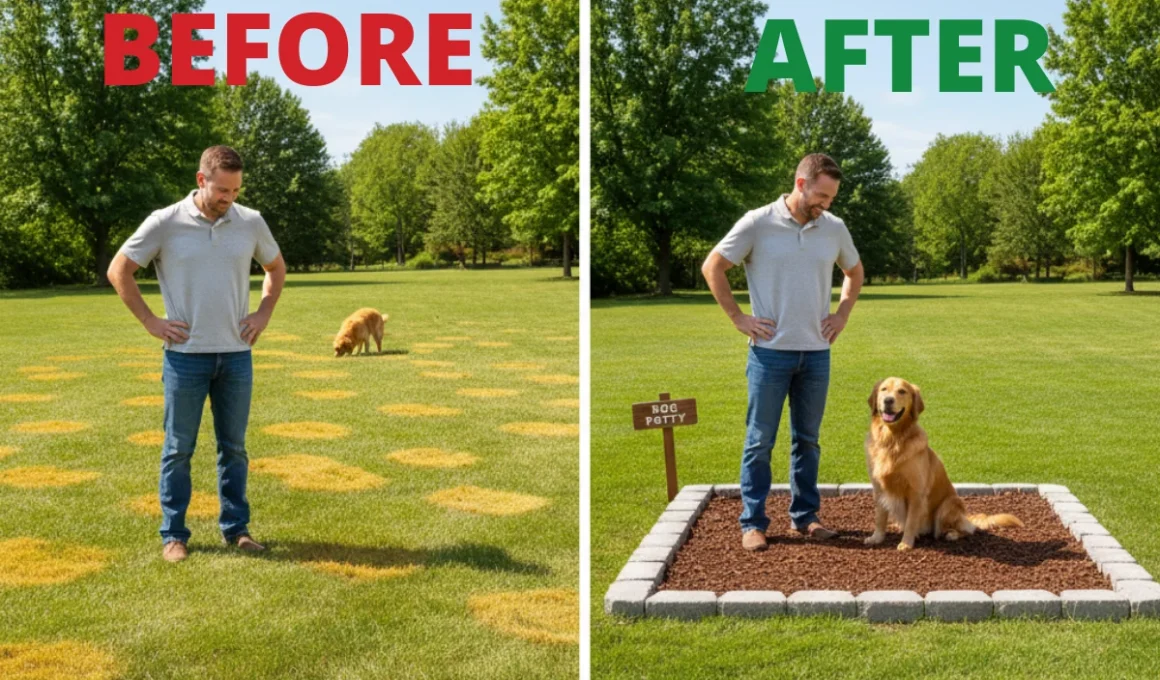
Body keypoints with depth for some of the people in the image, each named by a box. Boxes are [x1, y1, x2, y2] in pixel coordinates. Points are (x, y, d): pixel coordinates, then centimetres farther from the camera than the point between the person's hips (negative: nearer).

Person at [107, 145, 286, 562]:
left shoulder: (251, 223, 2)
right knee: (179, 448, 4)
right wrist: (150, 321, -3)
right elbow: (119, 271, 1)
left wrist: (264, 313, 7)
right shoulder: (165, 223, -7)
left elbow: (276, 268, 20)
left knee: (233, 446, 9)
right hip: (186, 355, -3)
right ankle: (173, 535, 13)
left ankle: (236, 528, 19)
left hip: (236, 354, 3)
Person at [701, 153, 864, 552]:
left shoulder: (835, 229, 5)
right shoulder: (758, 224, -8)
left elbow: (854, 272, 24)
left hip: (816, 352, 4)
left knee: (807, 440, 11)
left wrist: (843, 314, 11)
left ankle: (805, 516, 21)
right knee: (760, 440, 1)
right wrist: (737, 317, -5)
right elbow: (712, 267, -3)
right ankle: (753, 522, 7)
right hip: (770, 351, -4)